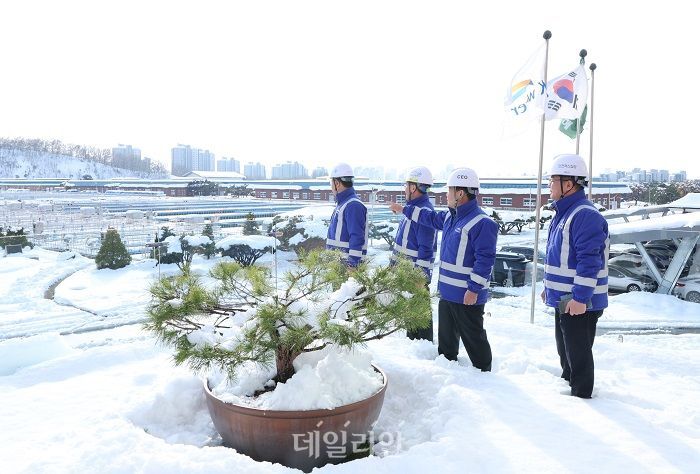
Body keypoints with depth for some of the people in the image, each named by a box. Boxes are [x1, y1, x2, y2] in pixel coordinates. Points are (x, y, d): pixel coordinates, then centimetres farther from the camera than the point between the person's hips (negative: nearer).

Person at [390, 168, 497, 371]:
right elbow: (431, 218, 29)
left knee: (473, 338, 2)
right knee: (446, 337, 22)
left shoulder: (482, 223, -21)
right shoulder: (451, 216, 9)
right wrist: (404, 210, 33)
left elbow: (485, 259, -24)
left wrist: (474, 289, -25)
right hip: (447, 292, 10)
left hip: (467, 295, -10)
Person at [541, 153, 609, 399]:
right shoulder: (562, 213, 13)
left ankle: (581, 396, 17)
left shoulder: (585, 215, -21)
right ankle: (567, 385, 40)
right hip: (563, 299, 10)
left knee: (578, 354, 3)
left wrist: (580, 297, -26)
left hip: (579, 302, -10)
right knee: (564, 349, 23)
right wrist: (549, 287, 22)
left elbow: (589, 260, -26)